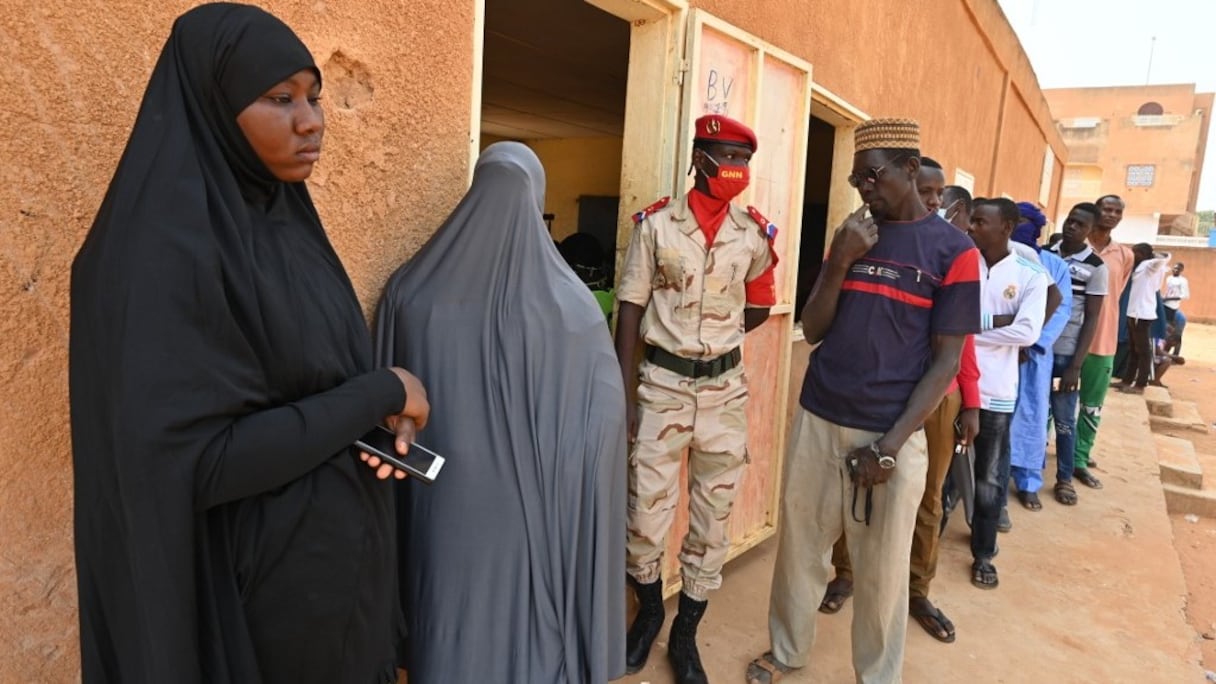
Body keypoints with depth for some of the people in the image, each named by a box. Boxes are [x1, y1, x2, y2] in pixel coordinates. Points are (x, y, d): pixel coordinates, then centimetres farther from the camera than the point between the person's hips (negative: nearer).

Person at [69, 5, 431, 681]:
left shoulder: (289, 222, 3)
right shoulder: (163, 250, -22)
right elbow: (196, 460, -27)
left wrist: (385, 414, -8)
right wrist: (380, 393, -21)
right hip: (263, 576, -7)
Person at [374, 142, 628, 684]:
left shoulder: (411, 290, -7)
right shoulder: (570, 303, -14)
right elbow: (605, 415, -10)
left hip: (443, 499, 2)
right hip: (535, 507, -2)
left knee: (449, 630, 20)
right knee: (531, 624, 18)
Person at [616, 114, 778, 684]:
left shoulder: (755, 234, 1)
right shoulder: (656, 224, -4)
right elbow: (630, 310, -3)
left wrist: (711, 335, 5)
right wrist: (621, 394, -7)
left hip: (725, 387, 2)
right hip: (662, 383, -2)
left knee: (713, 518, 8)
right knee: (645, 511, 4)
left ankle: (685, 635, 28)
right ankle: (649, 609, 33)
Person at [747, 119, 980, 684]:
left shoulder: (953, 250, -3)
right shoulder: (851, 236, 9)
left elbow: (946, 360, -6)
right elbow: (812, 331, 6)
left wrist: (891, 443, -13)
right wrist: (838, 263, -10)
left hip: (891, 434, -3)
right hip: (817, 421, 4)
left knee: (882, 569, 8)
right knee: (799, 548, 13)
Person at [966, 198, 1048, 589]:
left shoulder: (1030, 276, -3)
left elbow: (1027, 333, -14)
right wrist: (995, 322, -16)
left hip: (995, 391, -1)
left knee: (990, 478, 10)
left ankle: (983, 553, 26)